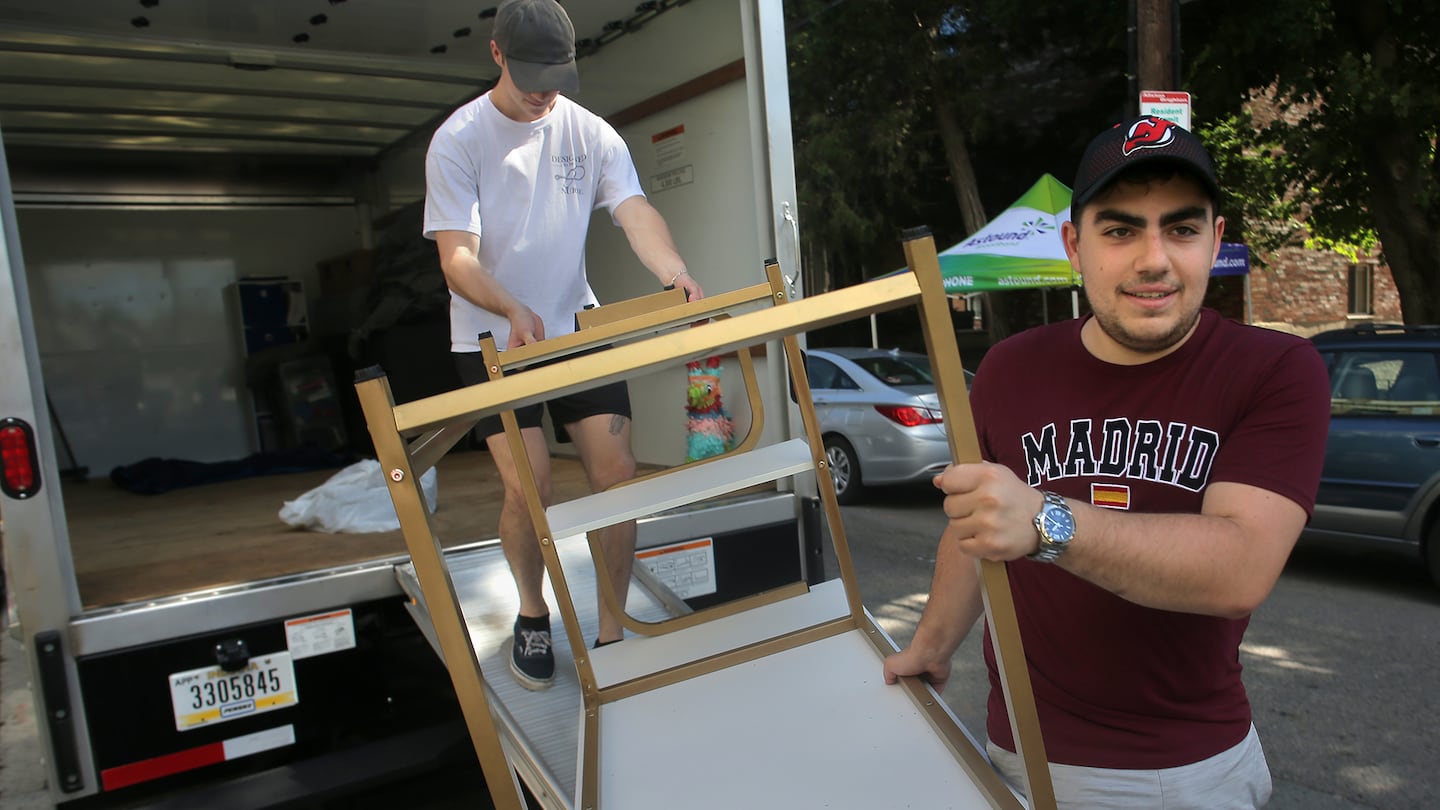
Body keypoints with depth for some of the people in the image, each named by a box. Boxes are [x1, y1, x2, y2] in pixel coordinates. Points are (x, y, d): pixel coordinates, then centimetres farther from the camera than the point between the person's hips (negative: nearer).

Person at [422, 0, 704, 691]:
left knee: (617, 474, -4)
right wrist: (513, 310, -37)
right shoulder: (458, 140, -8)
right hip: (493, 337, -3)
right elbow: (456, 256, -17)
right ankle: (533, 617, 18)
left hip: (578, 328, 3)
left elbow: (634, 211, -15)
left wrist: (674, 273, -37)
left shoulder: (590, 133, 0)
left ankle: (611, 633, 13)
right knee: (529, 486, -12)